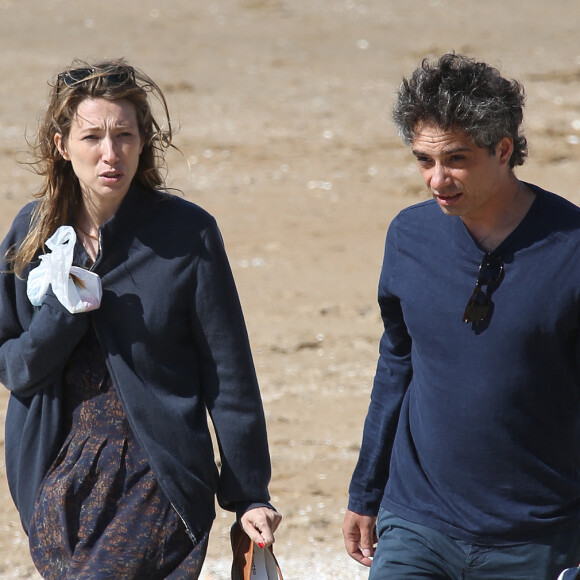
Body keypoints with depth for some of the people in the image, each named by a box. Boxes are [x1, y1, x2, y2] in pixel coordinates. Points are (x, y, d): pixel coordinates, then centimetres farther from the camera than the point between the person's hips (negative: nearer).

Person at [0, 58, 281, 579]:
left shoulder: (187, 233, -6)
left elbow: (231, 378, -2)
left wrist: (250, 496, -2)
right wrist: (61, 314, -13)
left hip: (156, 487, -4)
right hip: (59, 487, 4)